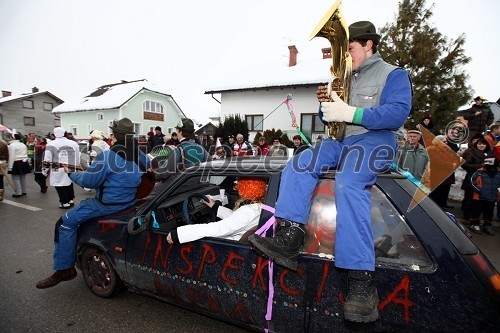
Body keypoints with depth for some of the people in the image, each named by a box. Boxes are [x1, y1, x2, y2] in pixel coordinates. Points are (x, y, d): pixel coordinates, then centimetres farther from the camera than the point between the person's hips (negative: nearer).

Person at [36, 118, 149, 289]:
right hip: (131, 201, 8)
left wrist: (72, 173, 6)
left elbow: (88, 181, -14)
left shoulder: (107, 156, -20)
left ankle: (64, 269, 10)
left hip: (109, 204, -8)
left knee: (65, 223, 4)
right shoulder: (140, 155, -1)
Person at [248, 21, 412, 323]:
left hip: (375, 140, -6)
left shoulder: (393, 74, 7)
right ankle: (289, 240, -27)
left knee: (349, 185, -36)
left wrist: (349, 113, -22)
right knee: (297, 166, -18)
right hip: (340, 142, 7)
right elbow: (331, 120, 26)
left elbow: (398, 113, -13)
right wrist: (326, 105, 2)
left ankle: (362, 280, -35)